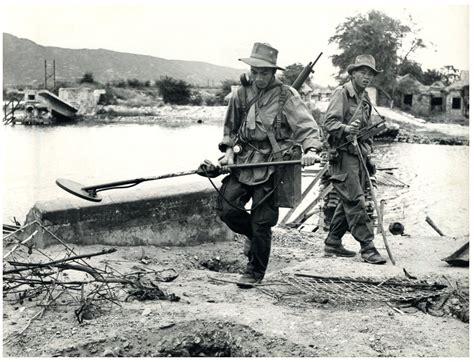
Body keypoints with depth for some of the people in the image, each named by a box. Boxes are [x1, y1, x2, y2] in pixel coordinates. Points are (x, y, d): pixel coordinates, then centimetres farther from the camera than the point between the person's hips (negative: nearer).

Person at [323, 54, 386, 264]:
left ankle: (332, 244, 19)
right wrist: (346, 128, -35)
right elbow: (329, 122, -17)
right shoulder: (342, 93, -6)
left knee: (347, 202, 10)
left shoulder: (365, 99, 19)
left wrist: (368, 156, 21)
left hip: (359, 155, 9)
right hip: (343, 155, -9)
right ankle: (367, 247, -9)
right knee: (355, 201, -10)